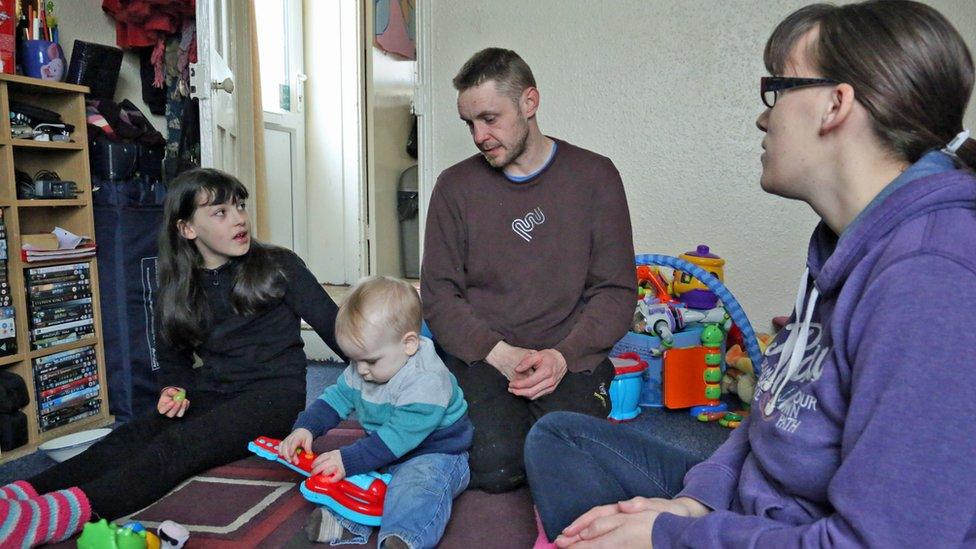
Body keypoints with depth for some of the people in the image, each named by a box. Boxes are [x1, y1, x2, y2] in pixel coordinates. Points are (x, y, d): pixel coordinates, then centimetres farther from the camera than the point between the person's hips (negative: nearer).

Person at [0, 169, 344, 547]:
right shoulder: (178, 290, 13)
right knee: (125, 440, -24)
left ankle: (56, 515, -52)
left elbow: (334, 326, 0)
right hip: (212, 394, 5)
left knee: (176, 445, -32)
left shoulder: (278, 266, 1)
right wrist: (174, 389, -1)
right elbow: (173, 359, 22)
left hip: (274, 392, -5)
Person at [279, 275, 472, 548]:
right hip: (383, 453, 8)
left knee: (418, 485, -37)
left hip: (434, 454, -8)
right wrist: (305, 428, -8)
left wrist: (348, 460, -31)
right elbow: (335, 399, 9)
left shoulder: (426, 383, -27)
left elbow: (397, 438, -30)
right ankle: (346, 520, -28)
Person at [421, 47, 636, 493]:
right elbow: (438, 295, 3)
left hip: (570, 358, 0)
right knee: (494, 466, -23)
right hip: (480, 357, 0)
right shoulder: (455, 186, 6)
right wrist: (501, 353, -12)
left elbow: (616, 290, 2)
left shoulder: (593, 176, 4)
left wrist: (562, 356, -13)